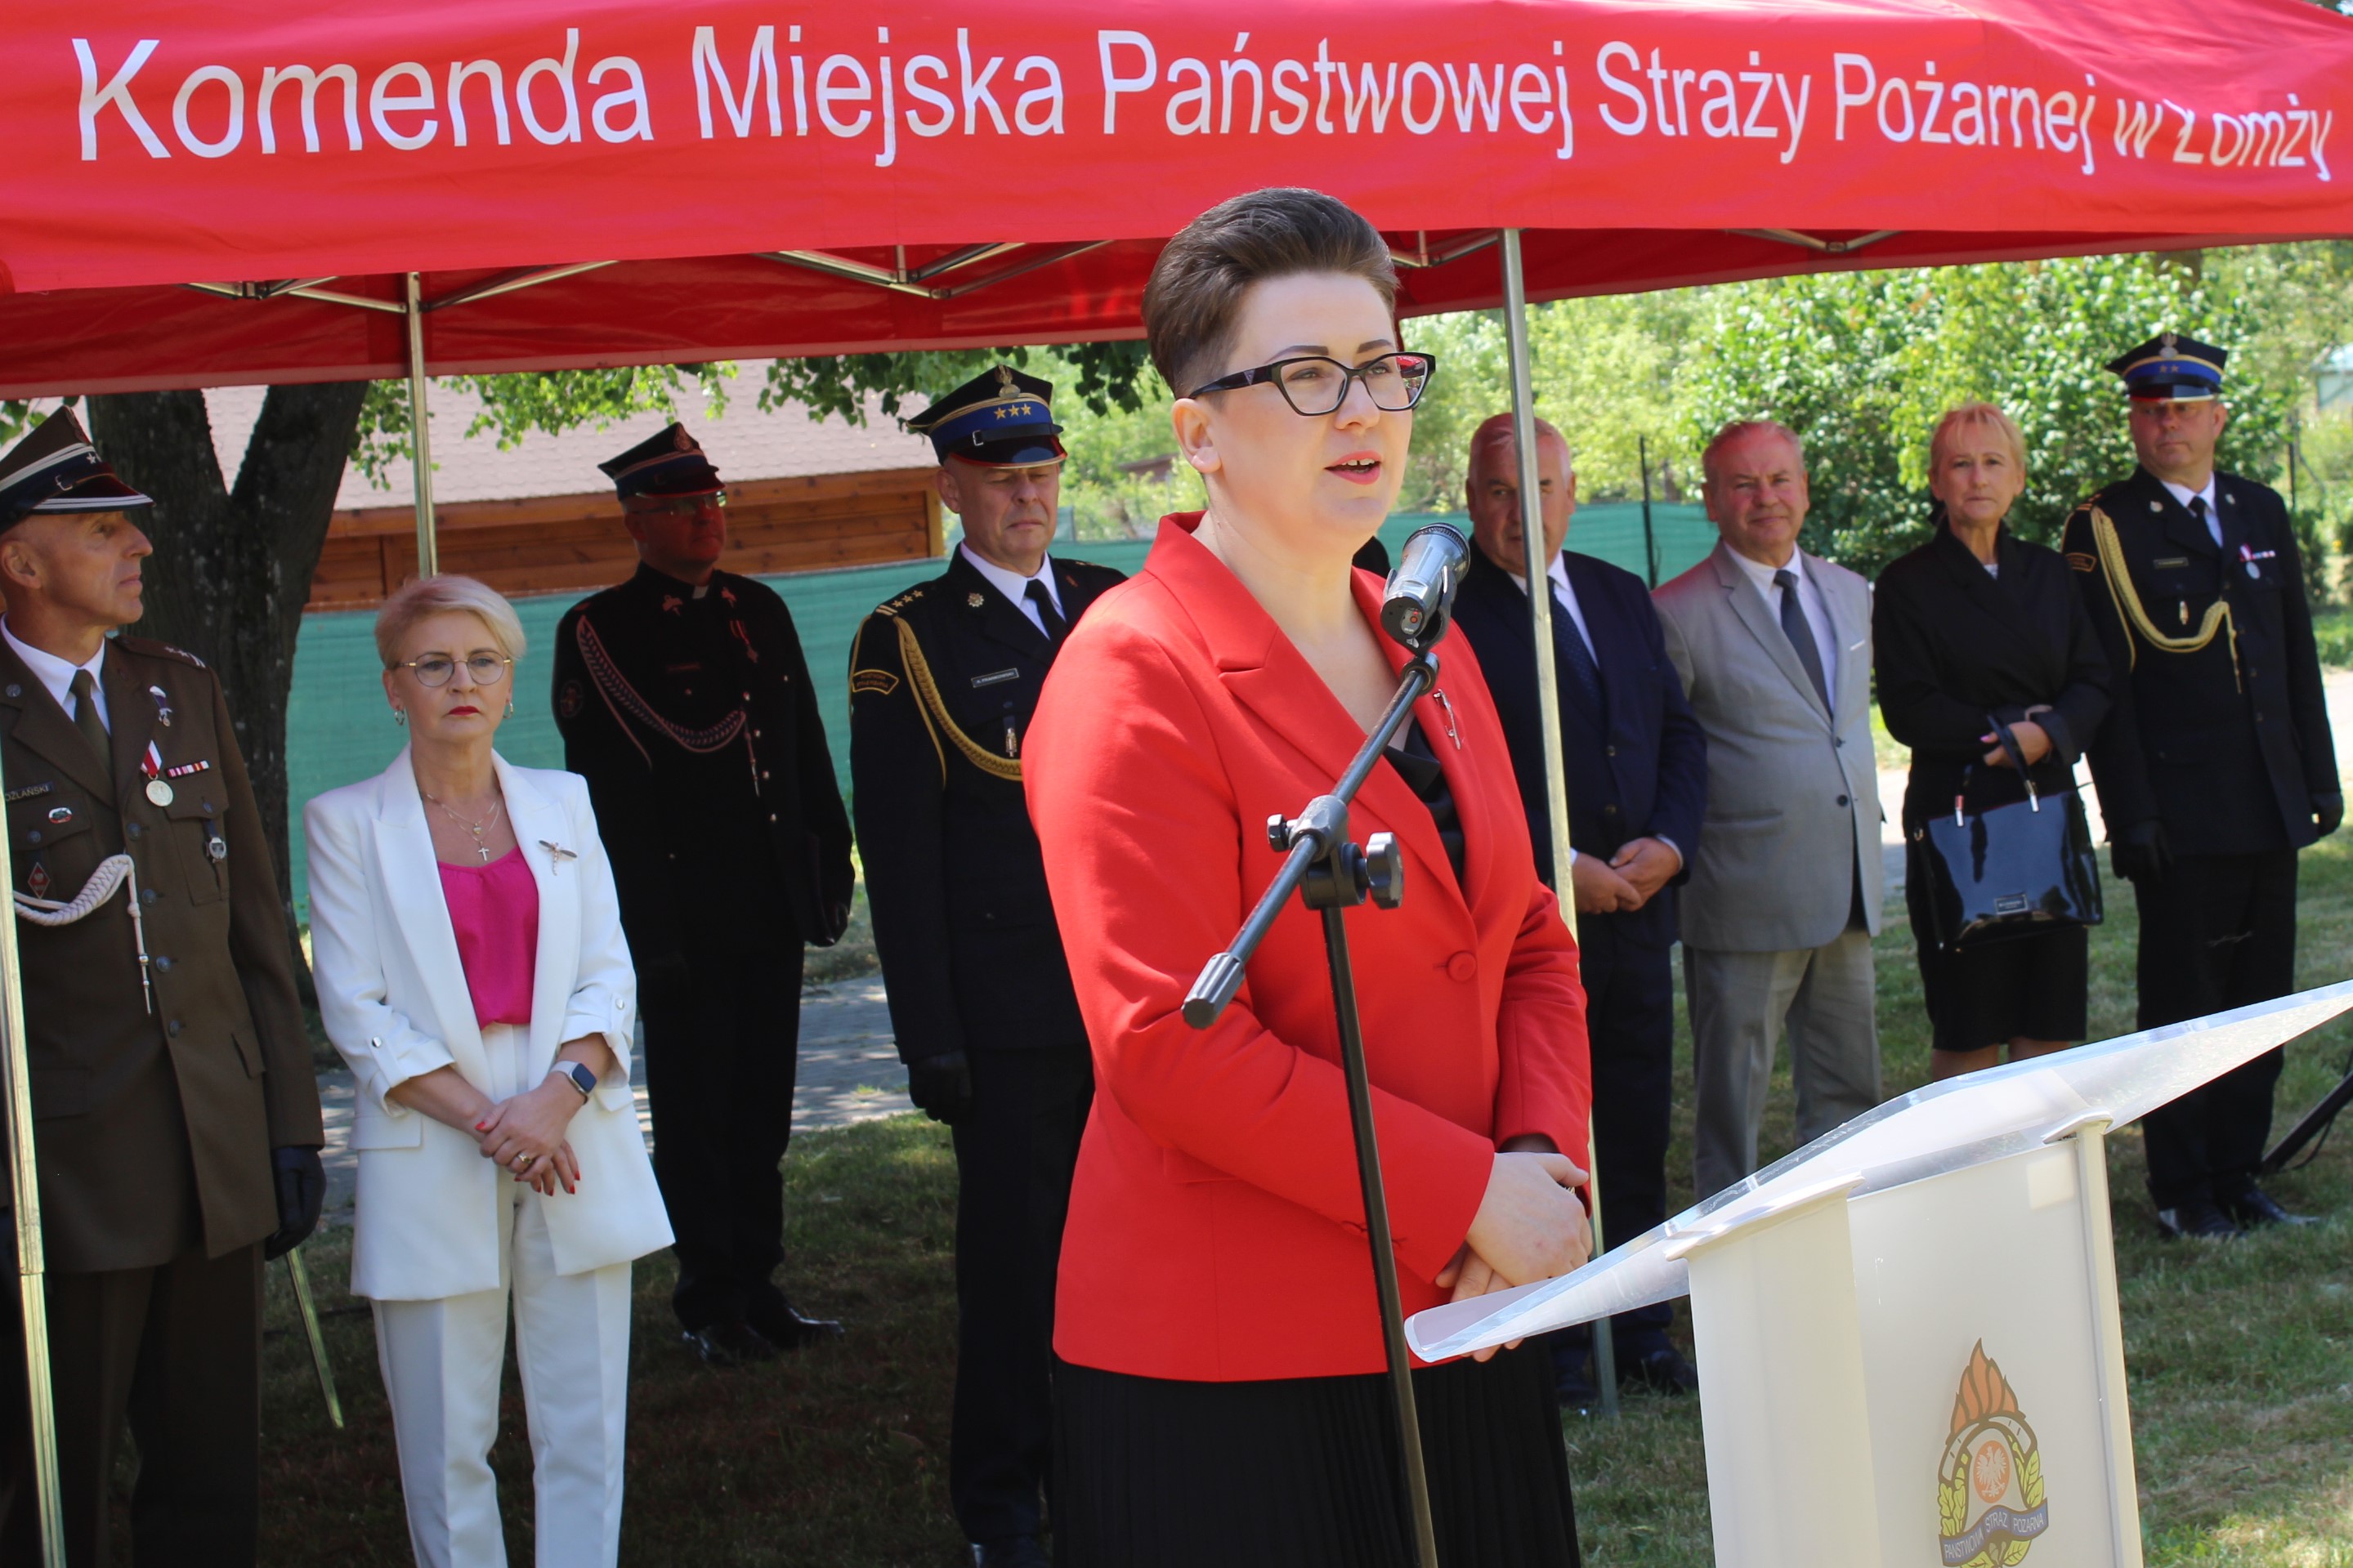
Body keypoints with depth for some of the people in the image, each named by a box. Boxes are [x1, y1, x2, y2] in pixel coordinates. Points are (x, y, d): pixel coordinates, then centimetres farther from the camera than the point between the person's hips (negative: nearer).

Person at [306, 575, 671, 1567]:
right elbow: (356, 1011, -3)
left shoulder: (562, 804, 11)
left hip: (576, 1140, 3)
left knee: (585, 1427, 3)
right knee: (446, 1440, 0)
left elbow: (609, 975, 6)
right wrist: (484, 1118, -13)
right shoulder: (347, 823, 3)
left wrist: (559, 1096, -12)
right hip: (430, 1155, -2)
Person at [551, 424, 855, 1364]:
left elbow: (808, 757, 17)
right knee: (694, 1117, 3)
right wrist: (643, 925, -15)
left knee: (762, 1111, 10)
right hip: (679, 921, -5)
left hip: (772, 909, 5)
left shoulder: (760, 611, 13)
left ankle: (756, 1286, 19)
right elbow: (603, 790, -11)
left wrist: (831, 867, 10)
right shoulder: (596, 633, -5)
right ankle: (709, 1301, 13)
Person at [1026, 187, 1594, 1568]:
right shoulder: (1135, 674, -13)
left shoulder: (1426, 649, 12)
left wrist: (1550, 1166, -4)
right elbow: (1170, 1047, -20)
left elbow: (1532, 942, 15)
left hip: (1465, 1325, 7)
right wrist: (1474, 1196, -17)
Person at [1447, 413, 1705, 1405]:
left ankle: (1642, 1333, 23)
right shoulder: (1445, 618, -7)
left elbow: (1680, 732, 14)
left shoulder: (1622, 598, 13)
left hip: (1638, 907, 6)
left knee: (1637, 1134, 11)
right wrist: (1560, 868, -16)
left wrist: (1669, 842, -3)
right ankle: (1553, 1349, 12)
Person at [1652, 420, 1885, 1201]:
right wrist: (1674, 856, -10)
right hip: (1748, 899, -6)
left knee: (1851, 1092, 13)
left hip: (1847, 892, 6)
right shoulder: (1678, 613, -8)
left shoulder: (1850, 593, 13)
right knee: (1732, 1098, 2)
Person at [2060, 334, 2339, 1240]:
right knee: (2184, 1004, 2)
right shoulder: (2104, 529, -4)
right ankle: (2182, 1192, 12)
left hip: (2270, 811, 5)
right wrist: (2130, 815, -14)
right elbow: (2102, 682, -9)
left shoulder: (2262, 513, 13)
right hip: (2180, 816, -5)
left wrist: (2320, 776, 11)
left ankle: (2236, 1177, 20)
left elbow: (2299, 656, 16)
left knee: (2262, 1002, 9)